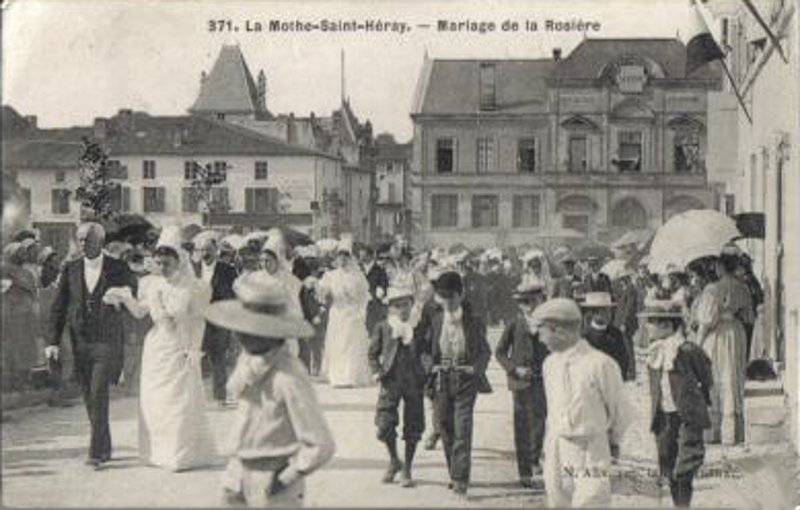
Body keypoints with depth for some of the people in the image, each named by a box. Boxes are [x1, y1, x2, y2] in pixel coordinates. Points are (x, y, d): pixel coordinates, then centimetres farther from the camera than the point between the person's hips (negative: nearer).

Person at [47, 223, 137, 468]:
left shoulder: (118, 269, -2)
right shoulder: (70, 269, 5)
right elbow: (58, 307, 6)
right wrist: (54, 342, 0)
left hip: (107, 342, -3)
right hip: (80, 343, 4)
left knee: (98, 395, -14)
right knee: (90, 399, 9)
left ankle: (96, 453, -11)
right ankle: (105, 449, 21)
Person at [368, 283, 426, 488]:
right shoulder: (382, 327, 3)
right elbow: (373, 353, 11)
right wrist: (376, 371, -4)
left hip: (414, 381, 0)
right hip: (391, 381, 0)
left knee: (413, 427, 3)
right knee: (384, 425, -6)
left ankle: (407, 469, 19)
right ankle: (394, 461, 21)